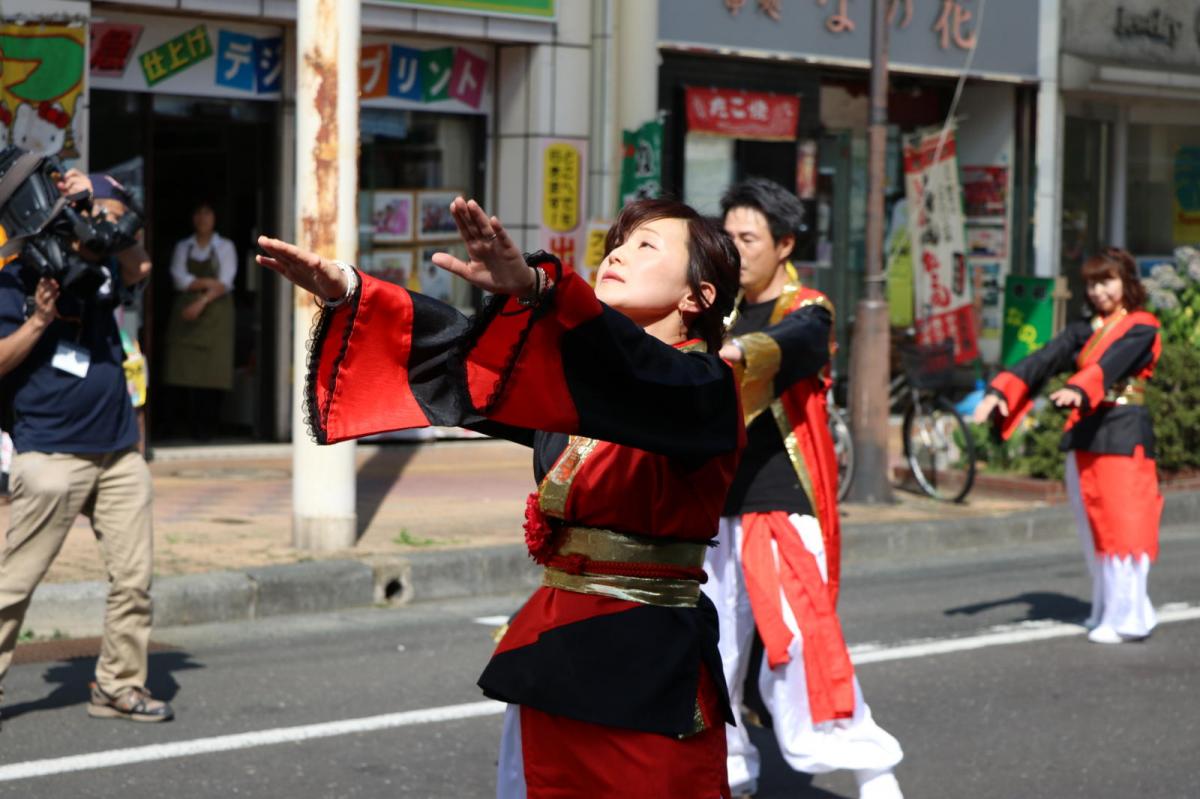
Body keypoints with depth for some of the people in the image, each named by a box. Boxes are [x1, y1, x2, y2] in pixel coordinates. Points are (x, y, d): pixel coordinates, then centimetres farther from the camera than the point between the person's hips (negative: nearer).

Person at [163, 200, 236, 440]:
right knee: (185, 371, -7)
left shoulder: (225, 247, 9)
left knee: (212, 372, -9)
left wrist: (201, 302, -14)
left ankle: (207, 427, -1)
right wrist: (209, 283, -9)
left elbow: (225, 283, -3)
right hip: (186, 313, 1)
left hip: (215, 313, -1)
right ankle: (192, 426, 0)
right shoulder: (183, 248, 14)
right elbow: (179, 279, 0)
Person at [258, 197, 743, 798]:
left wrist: (534, 288, -50)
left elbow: (634, 370, -32)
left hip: (646, 672, -7)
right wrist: (347, 293, -4)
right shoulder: (585, 377, 14)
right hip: (554, 656, 7)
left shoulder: (701, 388, -11)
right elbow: (466, 350, 10)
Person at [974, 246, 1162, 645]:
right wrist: (999, 391, -15)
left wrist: (1079, 389, -42)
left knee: (1122, 525, -7)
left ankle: (1127, 617, -2)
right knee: (1092, 528, 8)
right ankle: (1107, 609, 18)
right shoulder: (1084, 330, 14)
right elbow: (1043, 360, 1)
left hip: (1123, 435, -6)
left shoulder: (1141, 328, -3)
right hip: (1084, 433, 6)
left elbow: (1112, 363, -23)